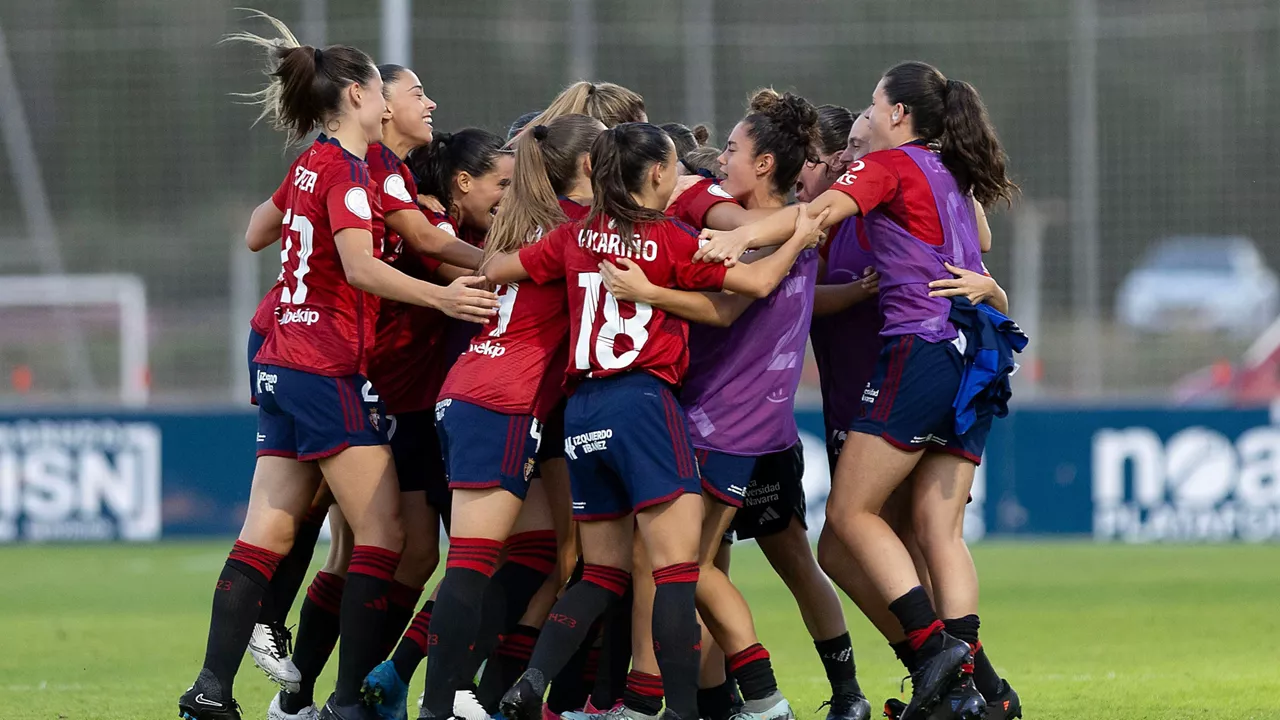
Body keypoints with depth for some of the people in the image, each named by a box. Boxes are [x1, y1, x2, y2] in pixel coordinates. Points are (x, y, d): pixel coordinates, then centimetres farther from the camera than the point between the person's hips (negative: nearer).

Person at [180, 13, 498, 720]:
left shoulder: (310, 164, 14)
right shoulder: (346, 170, -12)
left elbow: (256, 231, 31)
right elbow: (360, 267, -25)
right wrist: (441, 296, -32)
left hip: (283, 364, 9)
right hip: (329, 370, -9)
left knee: (266, 536, 5)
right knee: (383, 536, -6)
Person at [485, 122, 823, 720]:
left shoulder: (576, 238, 10)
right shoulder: (669, 240, -4)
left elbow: (495, 271, 16)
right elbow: (757, 282, -5)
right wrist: (800, 237, 10)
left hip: (583, 412, 7)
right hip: (644, 402, -6)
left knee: (604, 573, 14)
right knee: (677, 567, -8)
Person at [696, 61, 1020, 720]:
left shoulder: (891, 164, -2)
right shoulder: (953, 178, 21)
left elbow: (826, 209, -17)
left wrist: (742, 236, -30)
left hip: (918, 347, -8)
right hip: (973, 360, 8)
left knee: (851, 511, -4)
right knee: (939, 531, 5)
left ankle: (932, 642, -17)